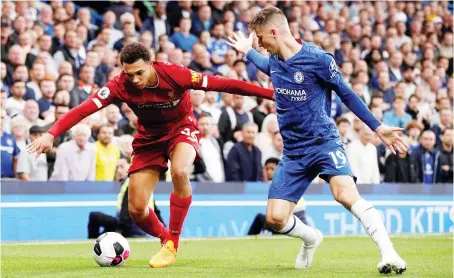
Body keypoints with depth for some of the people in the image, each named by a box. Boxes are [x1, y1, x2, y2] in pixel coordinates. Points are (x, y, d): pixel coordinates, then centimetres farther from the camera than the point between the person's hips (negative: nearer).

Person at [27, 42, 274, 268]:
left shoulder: (175, 75, -30)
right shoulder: (121, 85, -25)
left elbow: (221, 84, -27)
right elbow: (84, 108, -32)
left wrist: (270, 93, -27)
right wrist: (51, 134, -46)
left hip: (181, 128, -3)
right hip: (149, 136, 3)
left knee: (179, 172, -35)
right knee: (136, 210, -4)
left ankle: (172, 243, -18)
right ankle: (165, 238, 30)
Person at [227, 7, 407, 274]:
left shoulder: (318, 59, -13)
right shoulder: (275, 61, 6)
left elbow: (347, 94, -4)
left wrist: (378, 128, -5)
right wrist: (247, 52, 42)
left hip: (324, 142, -6)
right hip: (293, 152, 6)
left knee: (346, 194, -32)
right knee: (275, 218, -2)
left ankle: (389, 254, -31)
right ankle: (311, 238, 31)